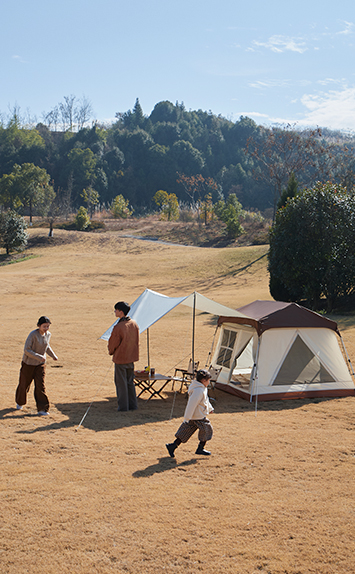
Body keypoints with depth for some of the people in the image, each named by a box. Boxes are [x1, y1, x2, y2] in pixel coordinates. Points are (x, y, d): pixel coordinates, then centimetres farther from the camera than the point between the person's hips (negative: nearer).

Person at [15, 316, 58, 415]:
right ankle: (20, 402, 39)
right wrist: (39, 357, -31)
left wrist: (53, 356, 10)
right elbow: (27, 350, -24)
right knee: (24, 384, 12)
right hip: (28, 363, -3)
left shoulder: (48, 334, -3)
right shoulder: (33, 335, -23)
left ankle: (42, 409, -6)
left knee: (40, 386, -5)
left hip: (40, 364, 3)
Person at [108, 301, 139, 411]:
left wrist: (111, 351, 9)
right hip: (131, 357, 7)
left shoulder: (118, 327, -22)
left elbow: (113, 343, -11)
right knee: (130, 382, 16)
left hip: (120, 358, -7)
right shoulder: (134, 324, 1)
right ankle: (132, 405, 19)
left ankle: (123, 406, 8)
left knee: (121, 382, 4)